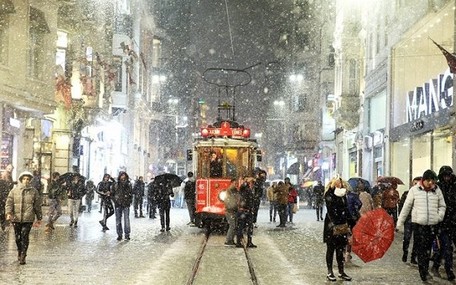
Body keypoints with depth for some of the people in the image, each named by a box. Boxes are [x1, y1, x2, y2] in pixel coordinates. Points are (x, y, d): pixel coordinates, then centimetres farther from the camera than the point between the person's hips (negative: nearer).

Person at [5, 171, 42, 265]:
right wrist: (8, 213, -14)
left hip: (28, 218, -1)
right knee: (18, 237, 9)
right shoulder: (14, 190, 6)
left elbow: (37, 206, 10)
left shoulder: (34, 191, 5)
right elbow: (9, 202, 2)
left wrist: (39, 218, 11)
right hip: (16, 218, 2)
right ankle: (19, 252, 32)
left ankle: (22, 257, -5)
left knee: (25, 237, -9)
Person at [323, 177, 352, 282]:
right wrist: (334, 225, -21)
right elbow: (330, 211, -14)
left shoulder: (343, 194, 12)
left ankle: (341, 272, 14)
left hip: (342, 225, 5)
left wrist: (346, 222, 3)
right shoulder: (329, 195, -7)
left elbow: (346, 209, 13)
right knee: (331, 248, 2)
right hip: (331, 225, -5)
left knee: (340, 249, 8)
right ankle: (329, 273, 7)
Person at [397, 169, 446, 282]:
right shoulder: (414, 190, 0)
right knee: (421, 249, -8)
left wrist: (440, 215, -1)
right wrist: (400, 222, 7)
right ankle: (424, 272, -10)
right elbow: (406, 207, 6)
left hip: (433, 225, 2)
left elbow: (442, 206, 18)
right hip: (419, 225, -2)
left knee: (428, 248, 6)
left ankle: (425, 269, 17)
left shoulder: (437, 190, 7)